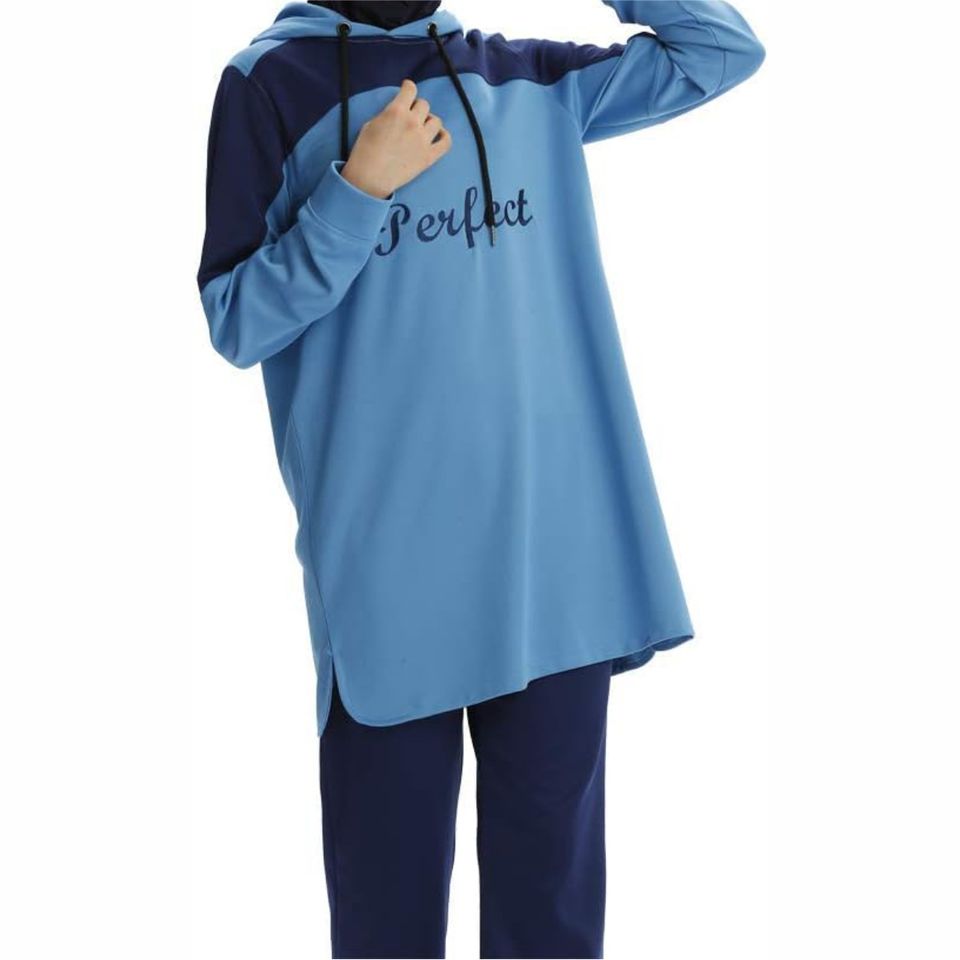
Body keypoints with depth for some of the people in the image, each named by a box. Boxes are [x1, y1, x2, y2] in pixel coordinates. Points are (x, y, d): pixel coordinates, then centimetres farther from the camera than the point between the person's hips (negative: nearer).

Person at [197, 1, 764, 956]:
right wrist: (361, 189, -15)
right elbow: (237, 323, -2)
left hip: (558, 540, 3)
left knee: (553, 850, 11)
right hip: (387, 554, -3)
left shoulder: (532, 79, 12)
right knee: (391, 853, 7)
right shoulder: (270, 82, 1)